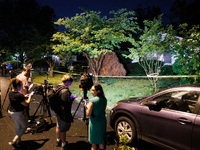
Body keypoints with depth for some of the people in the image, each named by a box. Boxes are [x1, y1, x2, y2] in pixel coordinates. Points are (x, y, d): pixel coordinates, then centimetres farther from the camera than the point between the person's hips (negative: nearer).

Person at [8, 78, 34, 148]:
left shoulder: (10, 93, -3)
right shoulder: (19, 95, -29)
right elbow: (26, 104, -19)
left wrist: (24, 96, 9)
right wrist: (29, 97, -5)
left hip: (10, 111, 8)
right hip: (18, 113, -8)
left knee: (17, 126, 24)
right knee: (24, 126, 13)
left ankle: (18, 141, 39)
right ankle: (14, 141, 9)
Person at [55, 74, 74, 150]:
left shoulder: (57, 86, 1)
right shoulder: (65, 91, -29)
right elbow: (65, 105, -30)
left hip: (57, 111, 10)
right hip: (64, 113, -9)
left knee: (58, 126, 26)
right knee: (63, 129, 8)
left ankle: (58, 141, 46)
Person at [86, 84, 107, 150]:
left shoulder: (92, 101, -22)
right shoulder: (104, 99, -2)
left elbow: (88, 113, -18)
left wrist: (87, 106, -1)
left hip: (94, 123, -5)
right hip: (102, 121, 6)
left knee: (94, 142, 13)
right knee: (101, 141, 20)